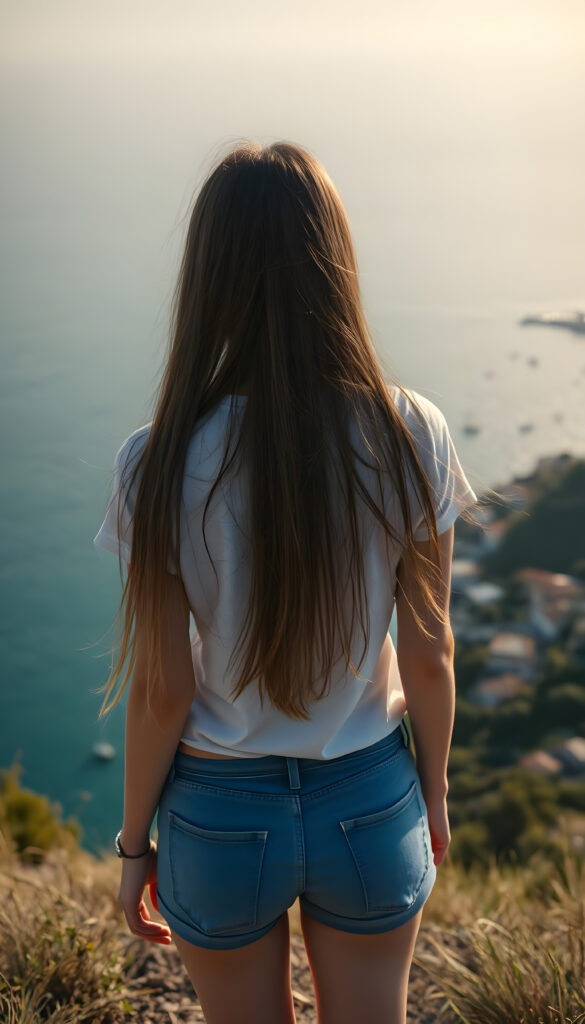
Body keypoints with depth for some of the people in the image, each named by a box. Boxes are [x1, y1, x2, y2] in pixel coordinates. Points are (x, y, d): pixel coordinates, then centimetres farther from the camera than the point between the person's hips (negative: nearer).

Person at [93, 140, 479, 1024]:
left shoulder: (163, 465, -20)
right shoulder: (412, 436, -16)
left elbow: (161, 690, -12)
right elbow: (430, 655, -7)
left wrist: (135, 844, 4)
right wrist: (433, 797, 10)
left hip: (222, 815, -1)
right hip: (371, 802, 1)